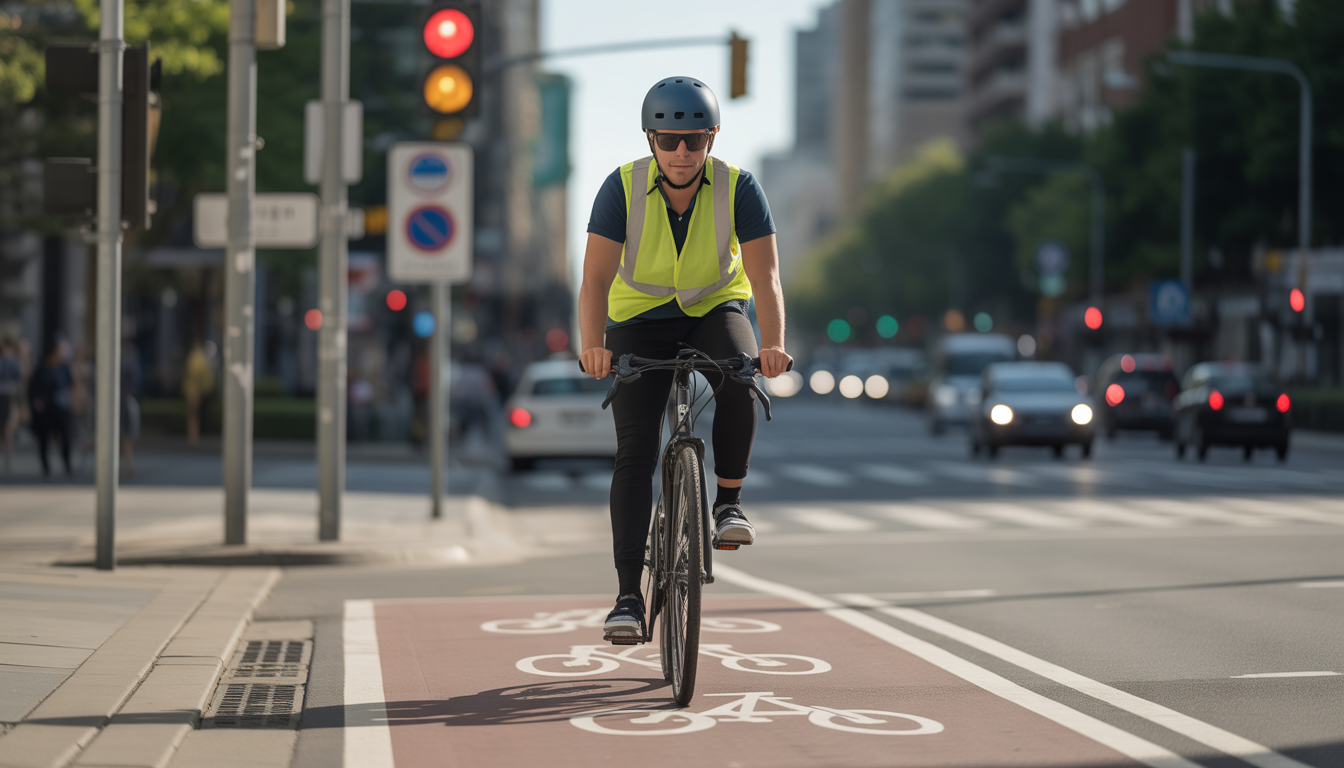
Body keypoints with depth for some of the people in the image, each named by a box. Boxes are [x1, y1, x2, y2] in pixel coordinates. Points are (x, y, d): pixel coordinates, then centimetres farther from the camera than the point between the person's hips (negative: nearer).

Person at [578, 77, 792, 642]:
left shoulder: (738, 188, -20)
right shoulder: (623, 187, -20)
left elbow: (765, 276, -26)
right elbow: (596, 277, -26)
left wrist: (773, 345, -44)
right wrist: (593, 345, -43)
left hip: (715, 309, 0)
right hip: (641, 319, 0)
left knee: (740, 379, -34)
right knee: (635, 452, -13)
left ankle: (729, 504, -13)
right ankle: (629, 597, -11)